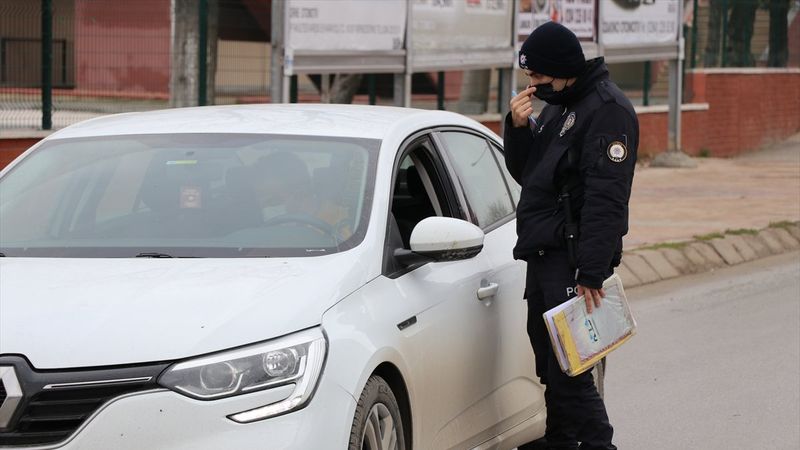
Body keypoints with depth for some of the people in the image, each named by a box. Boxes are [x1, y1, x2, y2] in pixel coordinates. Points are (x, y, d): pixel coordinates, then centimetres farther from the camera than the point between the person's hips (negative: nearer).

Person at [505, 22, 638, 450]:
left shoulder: (607, 109, -13)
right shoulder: (555, 107, 17)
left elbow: (606, 198, -19)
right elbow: (524, 173, 21)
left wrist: (590, 273, -23)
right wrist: (518, 127, 2)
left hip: (573, 259, -9)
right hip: (543, 255, 9)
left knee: (568, 370, -12)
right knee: (551, 369, 13)